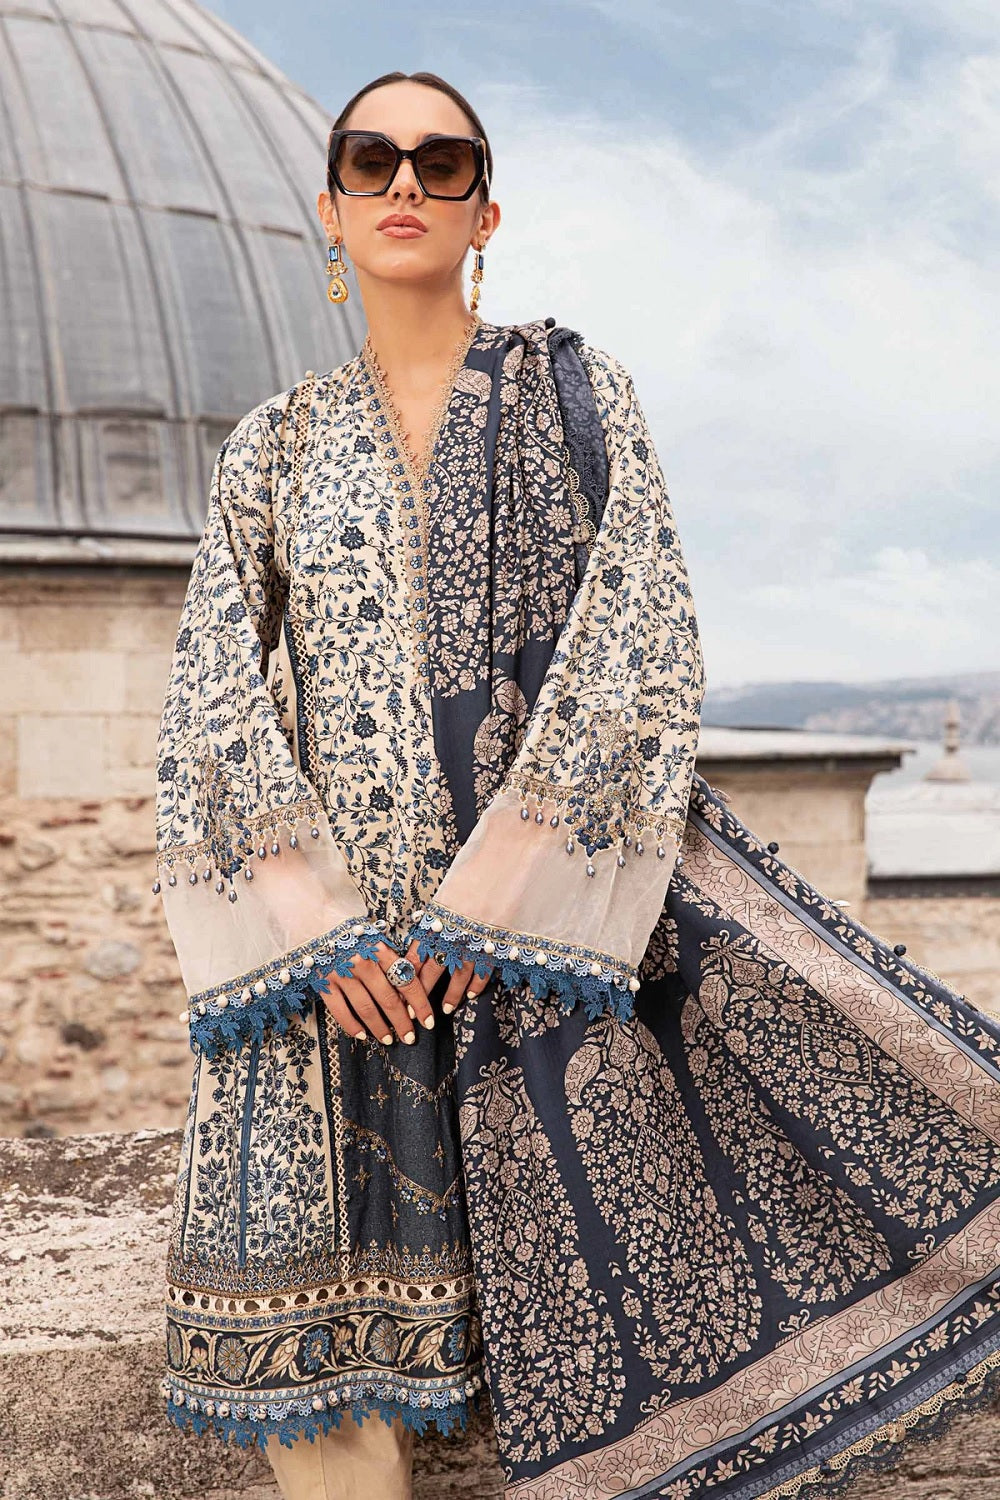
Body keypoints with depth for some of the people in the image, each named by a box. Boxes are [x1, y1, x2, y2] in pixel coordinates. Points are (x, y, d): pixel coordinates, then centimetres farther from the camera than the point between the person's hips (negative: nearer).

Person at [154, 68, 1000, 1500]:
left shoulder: (576, 388, 6)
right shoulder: (276, 442, 11)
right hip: (331, 933, 2)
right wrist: (317, 925, -11)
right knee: (325, 1379, 0)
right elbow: (217, 706, 4)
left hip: (561, 887, -1)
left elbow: (636, 643, -5)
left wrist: (492, 892, -14)